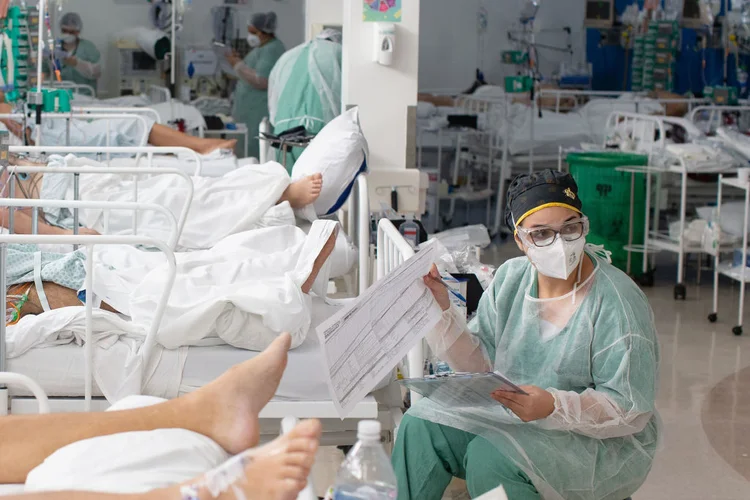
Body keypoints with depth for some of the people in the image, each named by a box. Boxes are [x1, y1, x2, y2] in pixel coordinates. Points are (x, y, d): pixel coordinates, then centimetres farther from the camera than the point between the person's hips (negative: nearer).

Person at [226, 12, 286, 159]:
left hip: (260, 115, -10)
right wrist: (238, 62, 12)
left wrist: (238, 65, -14)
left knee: (255, 154, -10)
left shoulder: (272, 50, -15)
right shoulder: (262, 47, 17)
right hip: (250, 112, 10)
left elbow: (262, 81, -23)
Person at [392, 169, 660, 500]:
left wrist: (554, 407, -35)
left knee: (492, 457, -30)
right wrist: (442, 312, -12)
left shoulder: (617, 302, -19)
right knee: (421, 425, -8)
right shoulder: (510, 278, 1)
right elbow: (479, 364, 3)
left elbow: (630, 410, -20)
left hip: (599, 439, -6)